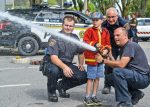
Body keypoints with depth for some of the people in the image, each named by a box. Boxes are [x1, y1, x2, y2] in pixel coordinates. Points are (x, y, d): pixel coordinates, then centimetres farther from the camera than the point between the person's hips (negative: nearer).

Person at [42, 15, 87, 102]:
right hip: (52, 64, -5)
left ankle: (61, 86, 12)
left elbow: (81, 52, 22)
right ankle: (51, 91, -7)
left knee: (83, 76, -15)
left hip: (67, 65, 6)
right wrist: (64, 67, -42)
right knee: (54, 71, -40)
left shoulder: (75, 38, 5)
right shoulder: (55, 38, -15)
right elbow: (53, 57, -26)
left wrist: (81, 64, 3)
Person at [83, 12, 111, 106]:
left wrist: (106, 49, -7)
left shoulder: (105, 32, 9)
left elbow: (108, 43, 12)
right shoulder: (90, 31, -4)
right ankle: (87, 97, 3)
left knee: (97, 78, 11)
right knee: (91, 78, -4)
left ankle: (94, 96, 22)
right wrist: (95, 44, -24)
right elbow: (85, 41, -12)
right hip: (91, 57, -5)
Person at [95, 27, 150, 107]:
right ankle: (135, 94, 14)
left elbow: (121, 64, -26)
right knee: (110, 78, 9)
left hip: (143, 77, -10)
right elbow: (117, 65, 10)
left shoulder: (131, 46, -15)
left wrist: (103, 60, -18)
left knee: (117, 72, -27)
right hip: (135, 77, 10)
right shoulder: (123, 47, 16)